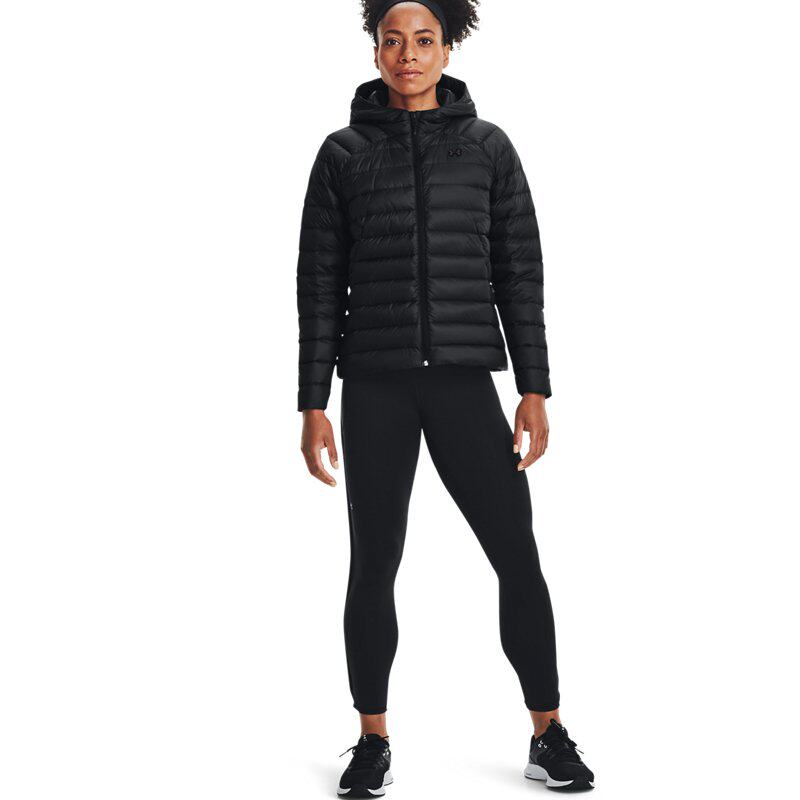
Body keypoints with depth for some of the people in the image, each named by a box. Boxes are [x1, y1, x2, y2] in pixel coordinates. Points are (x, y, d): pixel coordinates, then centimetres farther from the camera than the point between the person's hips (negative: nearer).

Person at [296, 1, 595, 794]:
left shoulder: (487, 146, 6)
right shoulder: (344, 153, 5)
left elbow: (519, 272, 5)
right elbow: (320, 281, 4)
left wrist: (534, 391, -1)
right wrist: (312, 404, -1)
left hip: (464, 380, 0)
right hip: (375, 386, 0)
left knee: (518, 558, -2)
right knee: (373, 566, 4)